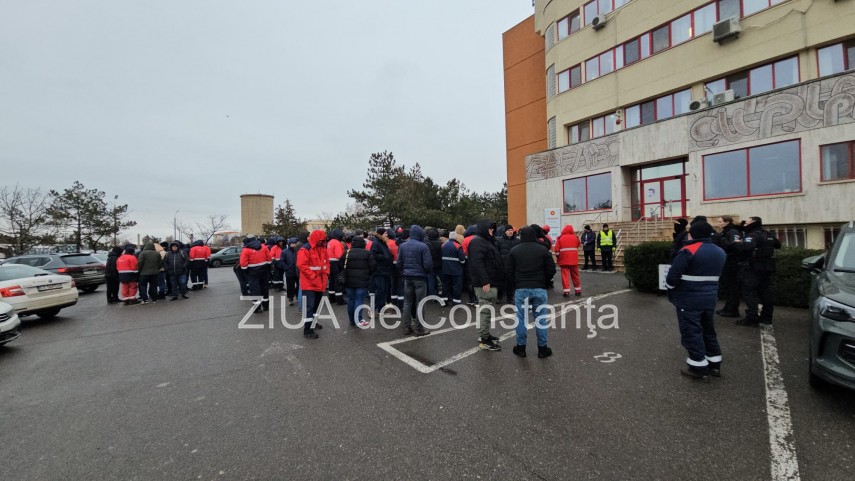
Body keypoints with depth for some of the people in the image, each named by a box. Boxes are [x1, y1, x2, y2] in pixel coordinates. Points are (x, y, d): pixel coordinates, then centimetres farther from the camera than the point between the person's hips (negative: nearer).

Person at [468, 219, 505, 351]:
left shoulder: (485, 241, 20)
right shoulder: (477, 241, -14)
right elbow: (477, 263, -25)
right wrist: (484, 281, -29)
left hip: (490, 281, 11)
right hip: (485, 283, -11)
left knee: (486, 309, 17)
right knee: (485, 309, -7)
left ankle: (486, 334, 28)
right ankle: (484, 340, 0)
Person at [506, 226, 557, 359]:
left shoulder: (514, 250, 1)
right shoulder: (543, 250, 2)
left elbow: (508, 271, -1)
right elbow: (551, 270, 1)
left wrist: (513, 286, 11)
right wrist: (543, 283, 15)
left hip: (521, 289, 0)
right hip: (539, 289, 1)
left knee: (521, 318, 6)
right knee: (540, 318, 8)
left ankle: (521, 347, 13)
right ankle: (542, 348, 15)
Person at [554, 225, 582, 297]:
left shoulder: (560, 238, -2)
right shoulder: (575, 237, 4)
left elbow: (556, 249, -6)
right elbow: (578, 245, 17)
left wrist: (558, 256, 6)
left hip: (564, 260, -2)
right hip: (574, 260, 2)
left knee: (565, 275, 0)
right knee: (575, 275, 14)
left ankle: (566, 291, -6)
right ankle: (578, 290, 23)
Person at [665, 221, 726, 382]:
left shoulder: (688, 251, -17)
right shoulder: (720, 252, 9)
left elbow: (673, 276, -18)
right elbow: (714, 275, 19)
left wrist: (670, 287, 0)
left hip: (689, 299, -8)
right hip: (710, 298, 8)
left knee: (691, 332, 1)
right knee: (708, 330, 20)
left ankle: (699, 368, 7)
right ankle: (714, 364, 29)